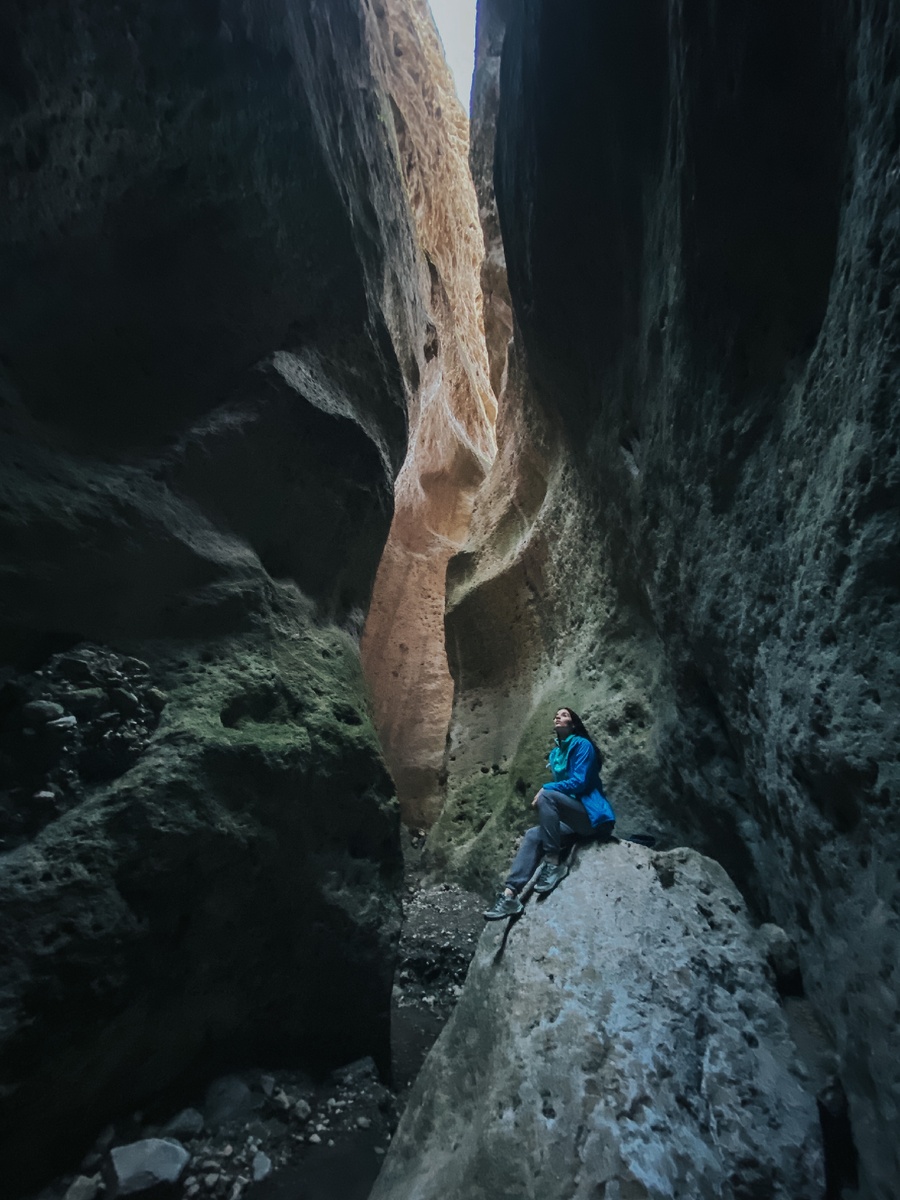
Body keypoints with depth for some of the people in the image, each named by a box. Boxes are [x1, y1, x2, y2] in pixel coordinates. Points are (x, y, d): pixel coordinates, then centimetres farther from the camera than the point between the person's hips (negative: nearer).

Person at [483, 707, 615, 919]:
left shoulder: (582, 744, -7)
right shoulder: (555, 753, 16)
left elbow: (580, 782, -17)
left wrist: (545, 789, -15)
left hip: (594, 818, -7)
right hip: (576, 821, 7)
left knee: (547, 795, -27)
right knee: (532, 835, -11)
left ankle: (553, 864, -23)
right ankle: (510, 895, -17)